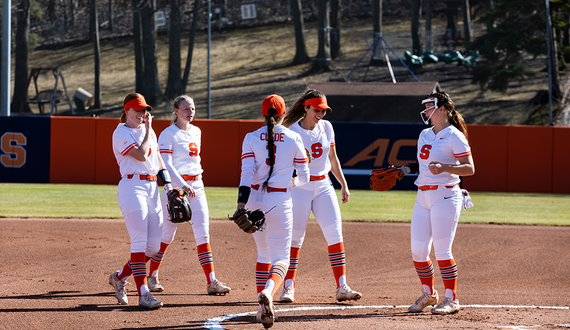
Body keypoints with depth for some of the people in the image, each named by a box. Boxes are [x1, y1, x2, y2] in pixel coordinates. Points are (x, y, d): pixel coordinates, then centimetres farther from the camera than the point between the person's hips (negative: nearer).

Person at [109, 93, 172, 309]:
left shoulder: (148, 131, 19)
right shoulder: (121, 133, -5)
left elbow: (157, 159, 24)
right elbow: (141, 154, -16)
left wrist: (167, 184, 13)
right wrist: (148, 130, -6)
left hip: (152, 187, 8)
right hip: (132, 187, -8)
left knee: (153, 246, 3)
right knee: (139, 241, -15)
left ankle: (120, 277, 22)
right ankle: (143, 293, -15)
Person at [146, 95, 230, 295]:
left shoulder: (196, 132, 13)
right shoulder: (168, 134, -8)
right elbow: (166, 165, -16)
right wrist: (182, 185, -27)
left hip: (196, 185, 6)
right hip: (174, 184, -6)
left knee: (202, 232, -3)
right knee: (167, 232, 0)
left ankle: (211, 282, -7)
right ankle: (152, 277, 17)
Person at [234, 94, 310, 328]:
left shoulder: (251, 138, 0)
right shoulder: (293, 139, -1)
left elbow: (247, 173, -10)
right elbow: (304, 177, 4)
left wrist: (242, 204, -16)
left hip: (255, 199, 3)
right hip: (280, 201, -3)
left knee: (264, 253, 20)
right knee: (281, 258, -1)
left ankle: (263, 307, 17)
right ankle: (268, 290, -33)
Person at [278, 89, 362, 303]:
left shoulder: (326, 127, 6)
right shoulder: (293, 131, -9)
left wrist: (344, 185, 14)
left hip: (323, 185, 4)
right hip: (300, 187, -4)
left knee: (335, 234, -5)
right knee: (295, 237, -2)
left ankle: (342, 287, -5)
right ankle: (289, 286, 8)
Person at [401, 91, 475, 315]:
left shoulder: (454, 136, -8)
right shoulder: (425, 135, 16)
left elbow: (469, 169, -13)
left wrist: (444, 168, -26)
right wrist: (408, 169, 11)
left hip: (445, 196, -8)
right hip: (423, 197, 8)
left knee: (442, 250, -9)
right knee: (418, 251, 5)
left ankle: (451, 299, 1)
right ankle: (428, 294, 22)